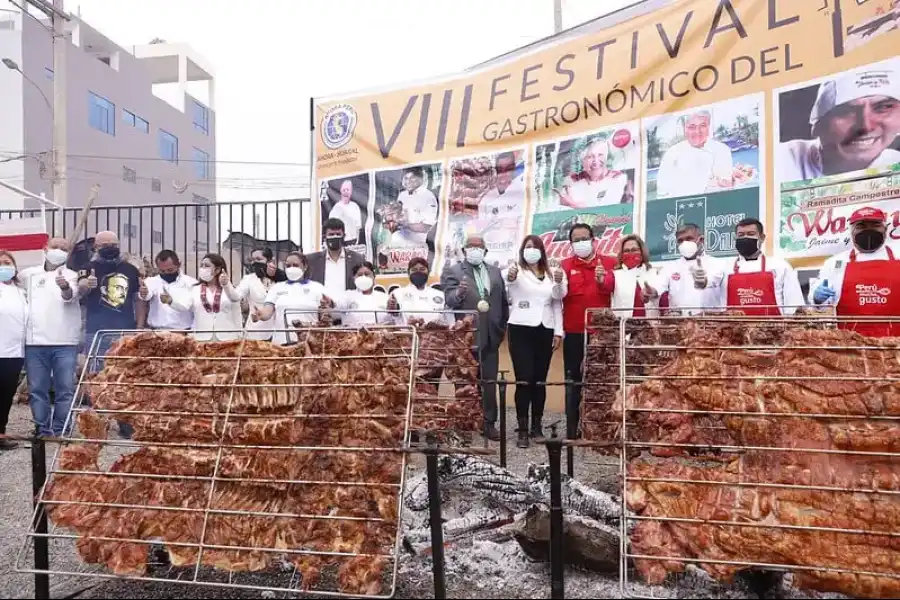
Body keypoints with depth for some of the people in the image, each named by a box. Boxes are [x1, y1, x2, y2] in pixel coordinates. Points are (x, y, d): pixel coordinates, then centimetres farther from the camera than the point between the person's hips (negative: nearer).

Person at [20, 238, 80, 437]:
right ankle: (43, 431, 14)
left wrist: (65, 287, -41)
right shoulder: (28, 274, 13)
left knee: (65, 389, -1)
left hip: (65, 343, -3)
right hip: (34, 342, 3)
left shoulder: (71, 275, 3)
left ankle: (60, 432, 7)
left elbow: (70, 296, -17)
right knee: (37, 390, 6)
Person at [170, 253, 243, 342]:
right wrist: (170, 300, -25)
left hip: (226, 339, -1)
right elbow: (184, 306, -10)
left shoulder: (230, 289, 5)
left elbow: (237, 317, 3)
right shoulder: (194, 289, 8)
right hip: (201, 339, 1)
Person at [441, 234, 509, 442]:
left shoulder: (495, 271, 14)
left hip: (490, 334, 4)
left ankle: (489, 423, 17)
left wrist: (503, 326, 10)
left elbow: (503, 300, 16)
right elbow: (449, 301, -15)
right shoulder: (452, 272, -1)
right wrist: (459, 293, -35)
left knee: (489, 381, 9)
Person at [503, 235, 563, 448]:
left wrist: (558, 331, -4)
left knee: (540, 381, 7)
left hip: (544, 330, 4)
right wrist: (509, 277, -47)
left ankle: (537, 427, 17)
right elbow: (506, 282, -24)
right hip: (521, 329, -4)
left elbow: (557, 303, 12)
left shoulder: (549, 274, 14)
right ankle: (523, 430, -4)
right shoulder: (516, 271, 1)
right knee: (524, 380, -8)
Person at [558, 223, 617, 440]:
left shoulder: (609, 263, 7)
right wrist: (558, 283, -29)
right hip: (574, 333, 0)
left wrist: (602, 281, -29)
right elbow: (560, 294, -8)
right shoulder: (565, 265, 7)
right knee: (573, 381, 5)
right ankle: (572, 430, 12)